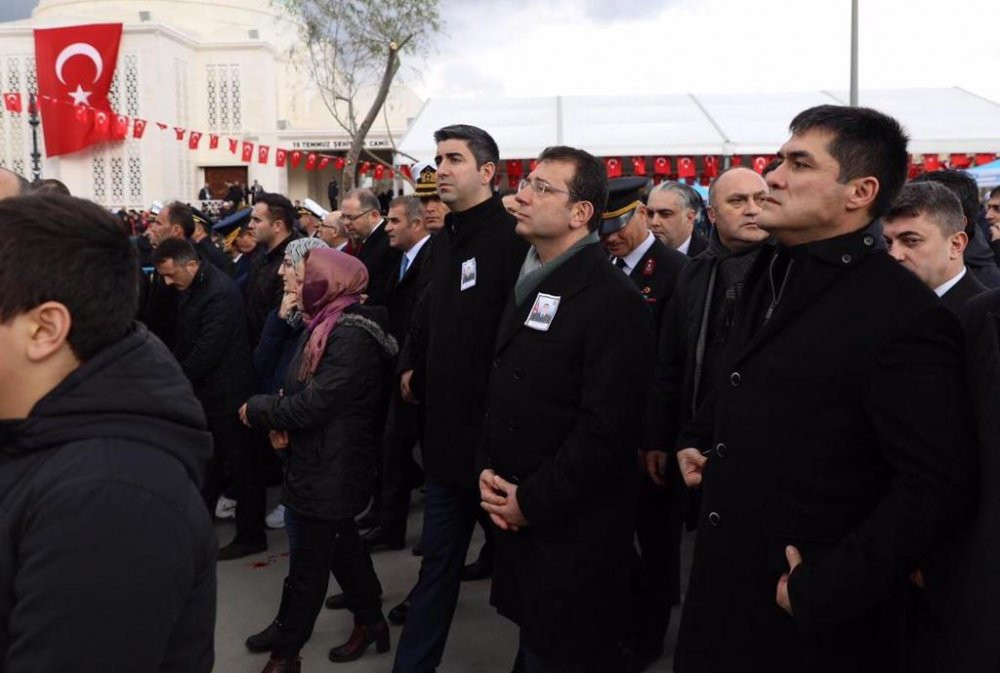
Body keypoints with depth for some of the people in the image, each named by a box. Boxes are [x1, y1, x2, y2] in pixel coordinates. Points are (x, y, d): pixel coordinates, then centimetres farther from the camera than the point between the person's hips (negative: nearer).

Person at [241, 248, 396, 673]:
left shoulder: (352, 336, -23)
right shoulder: (330, 325, 9)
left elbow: (313, 405, -25)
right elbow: (301, 388, 11)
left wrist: (256, 409, -10)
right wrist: (274, 413, -9)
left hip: (331, 470, -9)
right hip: (321, 463, 10)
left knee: (309, 563, 4)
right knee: (342, 546, 20)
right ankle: (370, 621, 36)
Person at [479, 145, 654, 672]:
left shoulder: (614, 301, -18)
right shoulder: (529, 285, 10)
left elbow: (605, 428, -23)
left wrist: (531, 501, -17)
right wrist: (488, 468, 1)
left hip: (573, 532, -7)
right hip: (517, 519, 8)